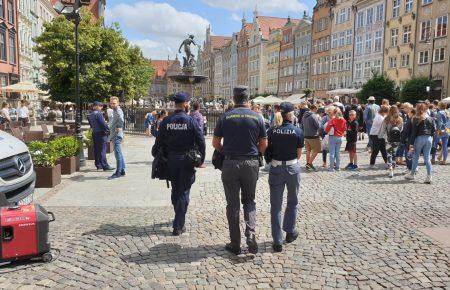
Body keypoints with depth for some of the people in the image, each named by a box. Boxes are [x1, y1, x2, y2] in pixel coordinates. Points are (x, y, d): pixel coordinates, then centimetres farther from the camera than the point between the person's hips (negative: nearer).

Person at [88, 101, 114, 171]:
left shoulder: (90, 115, 14)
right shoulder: (98, 114, -15)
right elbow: (103, 123, -18)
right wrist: (108, 130, -7)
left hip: (94, 133, 9)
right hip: (101, 134, -9)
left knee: (96, 150, 12)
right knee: (102, 150, -9)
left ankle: (98, 164, 19)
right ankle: (105, 166, -9)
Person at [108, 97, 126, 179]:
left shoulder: (118, 111, -14)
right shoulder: (115, 111, 18)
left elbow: (121, 119, -36)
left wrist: (119, 128, -26)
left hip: (117, 135, -11)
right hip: (115, 135, 11)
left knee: (118, 154, -7)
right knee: (119, 154, 14)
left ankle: (118, 172, -4)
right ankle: (122, 171, 20)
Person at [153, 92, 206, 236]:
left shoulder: (166, 121, -2)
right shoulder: (191, 121, -11)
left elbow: (159, 142, 0)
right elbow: (201, 141, -10)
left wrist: (156, 155, 15)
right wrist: (201, 159, 1)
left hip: (171, 160, 4)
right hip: (187, 160, -3)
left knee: (175, 191, 20)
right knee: (183, 192, 4)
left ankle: (179, 219, 37)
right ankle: (178, 226, 5)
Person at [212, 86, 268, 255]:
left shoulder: (225, 117, -3)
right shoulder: (257, 117, -1)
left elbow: (215, 143, 1)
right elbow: (264, 145, 2)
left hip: (230, 164, -1)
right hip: (251, 163, 1)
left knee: (232, 204, 8)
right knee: (249, 200, 18)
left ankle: (235, 244, 15)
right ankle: (250, 234, -1)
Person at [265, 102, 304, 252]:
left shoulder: (272, 131, -6)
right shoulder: (298, 131, -9)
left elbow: (267, 151, -1)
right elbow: (299, 154, -3)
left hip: (275, 168, 1)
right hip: (293, 168, 0)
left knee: (276, 205, 7)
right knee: (292, 202, 21)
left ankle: (277, 241, 9)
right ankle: (290, 232, 34)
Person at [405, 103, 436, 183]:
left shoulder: (416, 119, -7)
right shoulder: (431, 119, 6)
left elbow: (413, 132, -9)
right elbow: (434, 130, 5)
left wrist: (411, 144, -9)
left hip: (419, 138, -3)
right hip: (429, 139, 4)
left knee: (415, 157, 10)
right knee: (427, 158, 7)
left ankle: (412, 174, 20)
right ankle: (429, 177, 3)